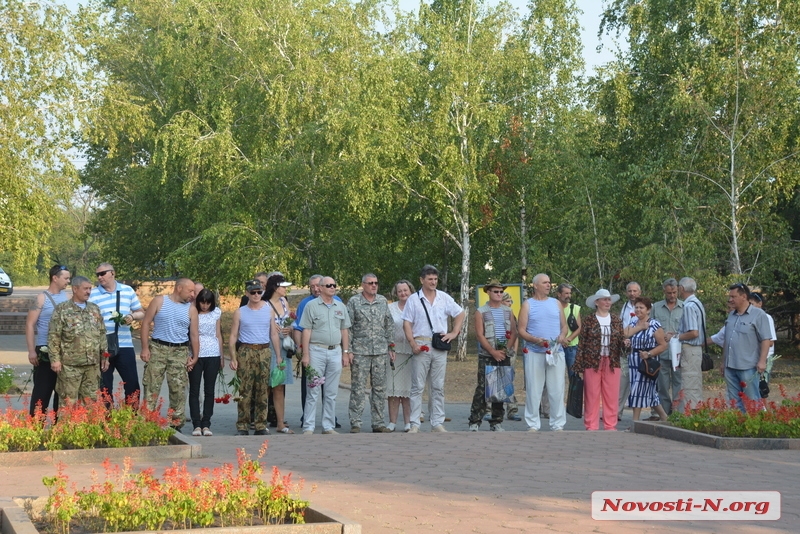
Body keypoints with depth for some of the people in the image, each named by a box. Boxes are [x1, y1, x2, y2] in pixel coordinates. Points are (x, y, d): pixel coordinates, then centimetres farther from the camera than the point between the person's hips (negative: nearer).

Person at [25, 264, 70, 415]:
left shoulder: (66, 297, 9)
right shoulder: (42, 298, -7)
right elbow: (30, 325, -9)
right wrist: (31, 351, -14)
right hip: (46, 352, -6)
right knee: (42, 390, -4)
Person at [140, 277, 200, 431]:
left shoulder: (191, 309, 8)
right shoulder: (159, 301, 2)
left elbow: (194, 335, 10)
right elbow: (146, 323, 1)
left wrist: (195, 357, 4)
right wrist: (145, 348, -6)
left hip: (180, 351, 2)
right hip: (157, 348, -2)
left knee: (179, 390, 1)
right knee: (151, 387, -3)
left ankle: (177, 424, 9)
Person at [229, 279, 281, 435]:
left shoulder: (268, 310, 10)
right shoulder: (240, 313, 7)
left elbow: (274, 334, 12)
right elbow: (233, 336, 5)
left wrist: (278, 355, 5)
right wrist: (233, 358, -4)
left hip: (264, 352, 2)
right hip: (245, 352, -2)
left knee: (262, 390, 1)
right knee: (245, 390, -5)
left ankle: (260, 425, 6)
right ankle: (242, 426, -1)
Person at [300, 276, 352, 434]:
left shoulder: (341, 307, 12)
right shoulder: (312, 306, -1)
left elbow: (344, 331, 15)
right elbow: (306, 331, -4)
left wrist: (345, 353, 9)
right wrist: (305, 355, -9)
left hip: (335, 352, 4)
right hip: (317, 351, -4)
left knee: (331, 393, 7)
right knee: (313, 392, -3)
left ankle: (328, 426, 13)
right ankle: (308, 427, 0)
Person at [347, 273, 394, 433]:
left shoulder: (383, 301, 11)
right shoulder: (354, 302, 1)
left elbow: (389, 325, 16)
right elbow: (347, 327, -1)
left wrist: (391, 346, 10)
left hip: (381, 352, 4)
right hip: (360, 352, -4)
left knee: (380, 388, 6)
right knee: (358, 388, -3)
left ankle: (378, 422, 12)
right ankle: (355, 423, 1)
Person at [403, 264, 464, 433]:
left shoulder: (444, 298, 9)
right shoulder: (413, 299, 2)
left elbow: (460, 314, 18)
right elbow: (407, 324, 0)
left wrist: (454, 333, 7)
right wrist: (413, 344, -11)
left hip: (440, 347, 3)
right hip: (421, 345, -3)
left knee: (438, 387, 6)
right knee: (418, 386, -2)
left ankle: (437, 423, 10)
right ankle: (414, 424, 0)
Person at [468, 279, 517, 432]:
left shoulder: (508, 311, 12)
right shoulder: (481, 312, 1)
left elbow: (514, 332, 7)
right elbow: (480, 335, -6)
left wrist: (506, 350, -7)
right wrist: (493, 352, -13)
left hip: (504, 356, 4)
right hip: (486, 356, -4)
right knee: (482, 389, -8)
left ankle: (496, 422, 11)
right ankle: (475, 422, -5)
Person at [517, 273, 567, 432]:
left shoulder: (556, 303, 14)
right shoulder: (528, 304, 4)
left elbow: (564, 326, 16)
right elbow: (521, 330, -1)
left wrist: (562, 336, -7)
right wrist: (535, 340, -17)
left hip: (555, 352, 2)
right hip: (534, 353, -2)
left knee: (557, 390, 0)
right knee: (533, 391, 0)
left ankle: (558, 425, 6)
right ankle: (533, 425, 8)